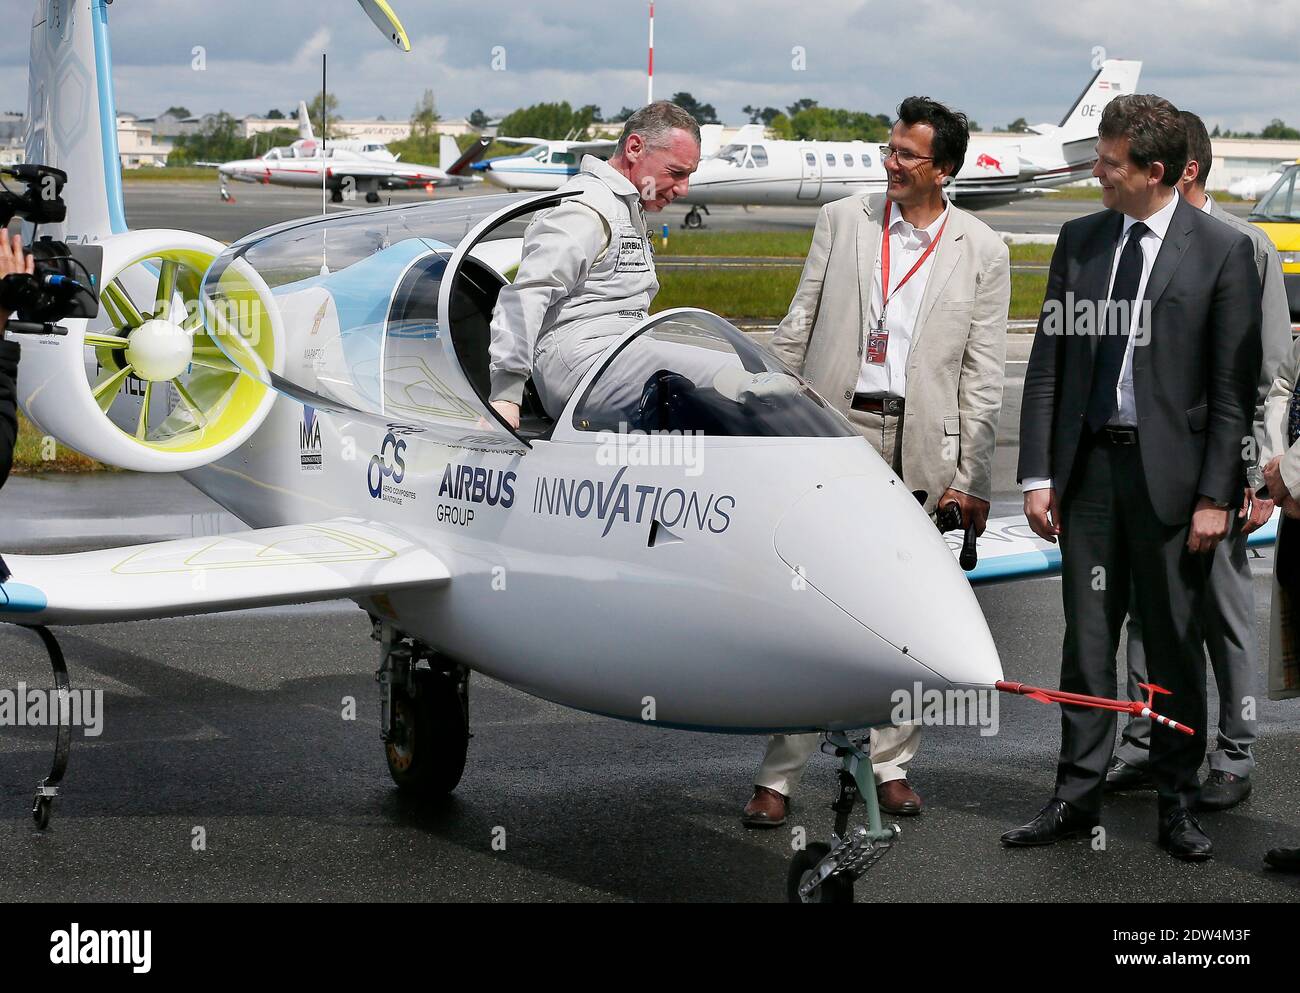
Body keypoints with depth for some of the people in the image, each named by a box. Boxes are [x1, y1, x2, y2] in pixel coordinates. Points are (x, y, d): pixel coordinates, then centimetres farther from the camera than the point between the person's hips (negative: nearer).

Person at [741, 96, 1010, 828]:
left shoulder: (982, 252, 4)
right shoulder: (842, 221, 7)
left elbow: (984, 374, 3)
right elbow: (798, 328, 10)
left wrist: (973, 480, -2)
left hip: (922, 446, 0)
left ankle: (892, 764, 19)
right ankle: (780, 775, 2)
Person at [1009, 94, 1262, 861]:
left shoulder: (1223, 251, -5)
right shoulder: (1080, 240, 8)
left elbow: (1234, 385, -6)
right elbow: (1048, 363, 9)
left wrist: (1216, 494, -10)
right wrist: (1038, 474, 3)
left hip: (1170, 471, -4)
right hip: (1088, 463, 4)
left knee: (1175, 642, 6)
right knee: (1088, 638, 8)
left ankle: (1178, 803, 18)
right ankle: (1079, 795, 16)